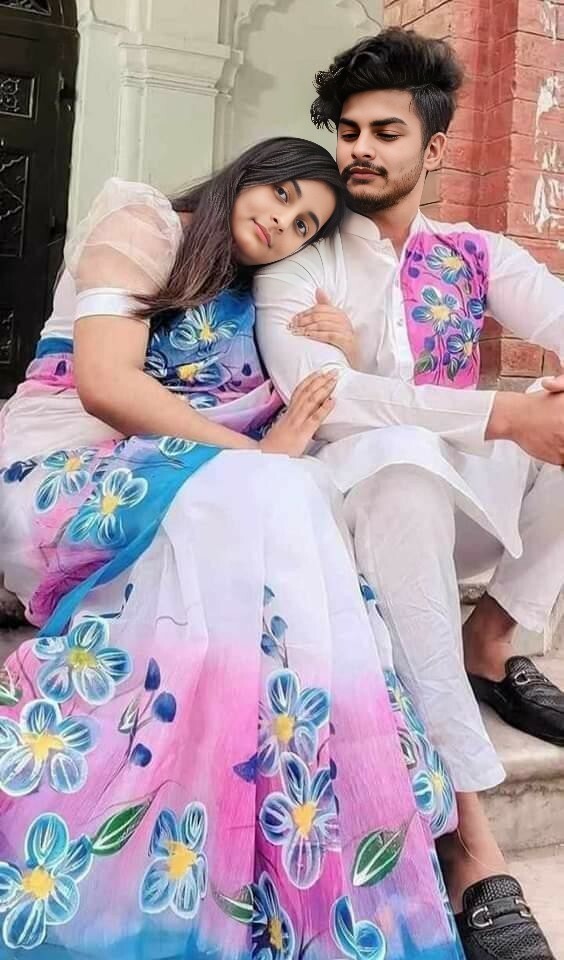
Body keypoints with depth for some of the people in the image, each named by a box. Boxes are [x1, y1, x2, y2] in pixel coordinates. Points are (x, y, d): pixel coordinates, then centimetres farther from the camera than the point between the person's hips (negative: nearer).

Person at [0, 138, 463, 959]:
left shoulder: (253, 300, 21)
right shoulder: (142, 223, 1)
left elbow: (273, 417, 14)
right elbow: (105, 382, -15)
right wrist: (257, 454, -18)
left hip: (190, 500, 6)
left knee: (280, 504, -26)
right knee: (265, 500, -31)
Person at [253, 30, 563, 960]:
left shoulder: (475, 254, 9)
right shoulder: (297, 263, 0)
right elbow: (314, 394, -19)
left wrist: (363, 356, -23)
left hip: (462, 500, 4)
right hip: (357, 494, -3)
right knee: (402, 453, -38)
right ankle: (468, 835, -40)